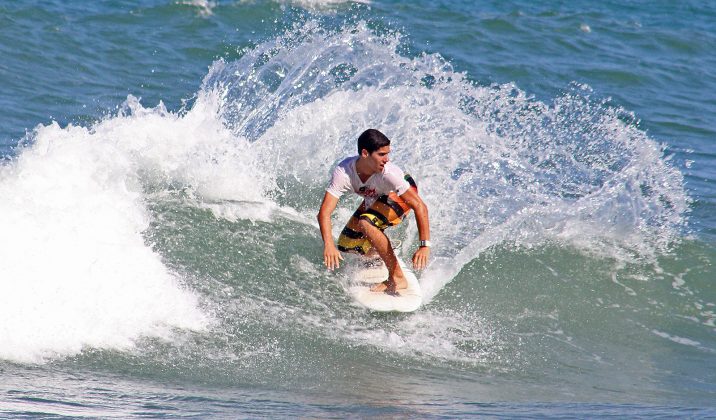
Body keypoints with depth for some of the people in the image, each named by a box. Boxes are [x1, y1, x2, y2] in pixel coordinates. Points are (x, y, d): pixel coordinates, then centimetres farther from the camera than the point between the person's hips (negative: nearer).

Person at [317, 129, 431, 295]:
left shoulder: (387, 173, -40)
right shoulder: (343, 173, -32)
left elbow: (420, 206, -38)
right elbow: (324, 212, -37)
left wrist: (424, 246, -46)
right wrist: (328, 245, -53)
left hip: (401, 196, -5)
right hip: (375, 200, 5)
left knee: (365, 223, -32)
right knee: (347, 246, 0)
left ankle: (397, 278, -23)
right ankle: (379, 254, 35)